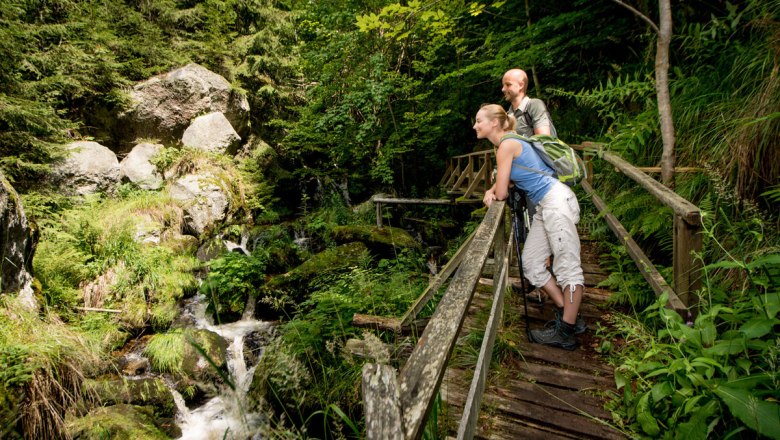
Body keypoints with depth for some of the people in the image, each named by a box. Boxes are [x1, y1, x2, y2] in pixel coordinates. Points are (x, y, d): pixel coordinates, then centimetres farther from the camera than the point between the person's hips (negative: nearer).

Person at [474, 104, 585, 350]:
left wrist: (497, 192, 11)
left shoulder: (507, 145, -14)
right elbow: (503, 181, 23)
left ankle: (567, 333, 1)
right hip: (545, 207, 10)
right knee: (531, 263, 11)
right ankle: (570, 317, 19)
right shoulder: (506, 144, 15)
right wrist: (490, 191, 1)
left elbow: (502, 193, -13)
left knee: (568, 267, -5)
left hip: (556, 201, -10)